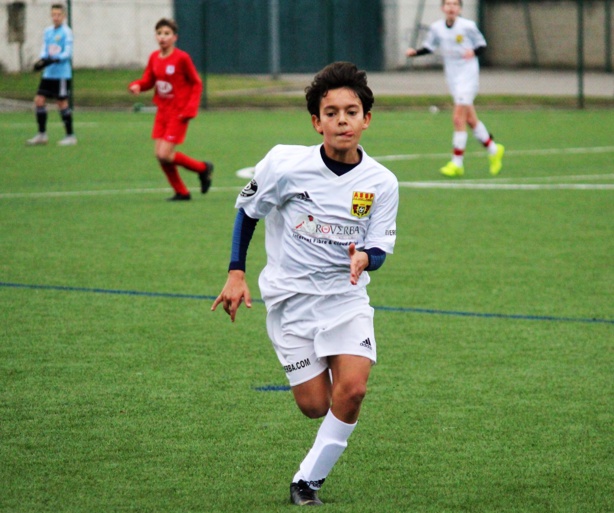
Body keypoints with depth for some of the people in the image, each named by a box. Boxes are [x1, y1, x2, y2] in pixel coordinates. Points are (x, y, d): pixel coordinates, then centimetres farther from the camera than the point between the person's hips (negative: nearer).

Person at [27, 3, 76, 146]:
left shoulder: (66, 32, -8)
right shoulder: (48, 31, 11)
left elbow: (68, 53, -13)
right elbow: (45, 49, 11)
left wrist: (54, 60, -27)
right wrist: (42, 60, -10)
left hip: (62, 74, -7)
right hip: (48, 74, 7)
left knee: (62, 103, -3)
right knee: (39, 100, 2)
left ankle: (70, 136, 7)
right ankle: (42, 135, 11)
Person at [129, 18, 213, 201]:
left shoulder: (182, 58, -14)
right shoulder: (154, 58, 3)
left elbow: (196, 84, -8)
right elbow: (148, 80, 12)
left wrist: (190, 109, -17)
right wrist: (136, 86, -11)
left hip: (178, 113, -6)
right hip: (162, 112, 6)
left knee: (165, 155, -13)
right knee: (160, 155, 3)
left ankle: (203, 168, 9)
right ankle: (181, 192, 18)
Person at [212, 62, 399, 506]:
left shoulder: (381, 183, -8)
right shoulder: (285, 164, -12)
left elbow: (381, 247, -3)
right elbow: (247, 210, 4)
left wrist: (364, 258, -26)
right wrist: (236, 273, 0)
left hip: (346, 297, 1)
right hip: (290, 298, -1)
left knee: (352, 390, -19)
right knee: (315, 405, -5)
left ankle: (308, 480, -1)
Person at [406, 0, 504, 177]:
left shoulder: (467, 26, -11)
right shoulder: (436, 28, 1)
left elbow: (482, 45, -2)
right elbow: (429, 47, 12)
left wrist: (473, 52, -23)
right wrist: (415, 52, -6)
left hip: (468, 75, -5)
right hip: (452, 76, 6)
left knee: (458, 118, -13)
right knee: (470, 119, 12)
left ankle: (457, 163, -8)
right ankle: (493, 150, 31)